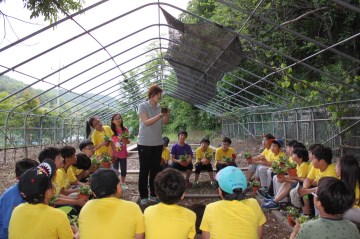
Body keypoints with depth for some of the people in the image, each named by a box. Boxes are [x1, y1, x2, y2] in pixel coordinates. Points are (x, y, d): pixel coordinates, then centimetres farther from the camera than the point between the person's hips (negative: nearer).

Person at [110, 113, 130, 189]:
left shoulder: (125, 129, -2)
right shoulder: (111, 131, -7)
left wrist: (126, 141, -16)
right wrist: (113, 154, -9)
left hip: (123, 153, 2)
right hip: (115, 154, -2)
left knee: (124, 170, 12)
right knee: (115, 170, 7)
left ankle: (123, 183, 28)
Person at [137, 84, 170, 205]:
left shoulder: (160, 108, 6)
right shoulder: (143, 106, -8)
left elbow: (165, 122, -3)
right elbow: (146, 122, -20)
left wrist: (167, 115, -23)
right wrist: (160, 115, -31)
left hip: (158, 143, 5)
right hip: (144, 143, -5)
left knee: (155, 169, 11)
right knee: (144, 170, 2)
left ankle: (153, 194, 23)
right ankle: (143, 196, 12)